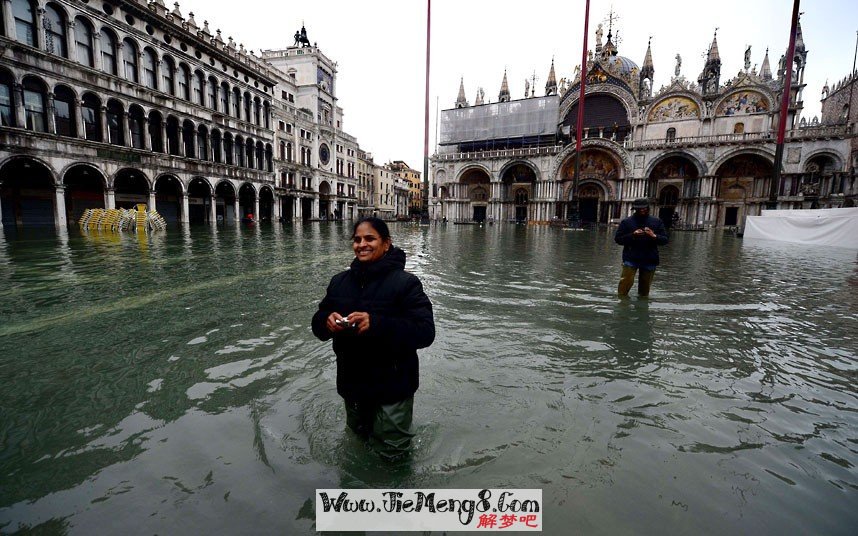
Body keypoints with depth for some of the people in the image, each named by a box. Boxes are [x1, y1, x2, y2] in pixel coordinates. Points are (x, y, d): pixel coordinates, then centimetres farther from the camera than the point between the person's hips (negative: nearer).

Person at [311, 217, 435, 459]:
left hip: (392, 387, -5)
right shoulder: (339, 281, 0)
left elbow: (425, 332, -24)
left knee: (390, 451, 13)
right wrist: (328, 322, -19)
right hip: (352, 384, 5)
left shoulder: (406, 283, -18)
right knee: (359, 436, 28)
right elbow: (317, 325, 4)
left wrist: (376, 323, -35)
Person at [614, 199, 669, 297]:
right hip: (631, 258, -3)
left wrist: (654, 236, -14)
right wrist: (632, 235, -17)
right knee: (626, 281, -13)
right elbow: (617, 239, -1)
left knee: (645, 285, 9)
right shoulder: (626, 222, 3)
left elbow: (664, 240, 7)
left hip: (650, 260, 3)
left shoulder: (657, 222, 10)